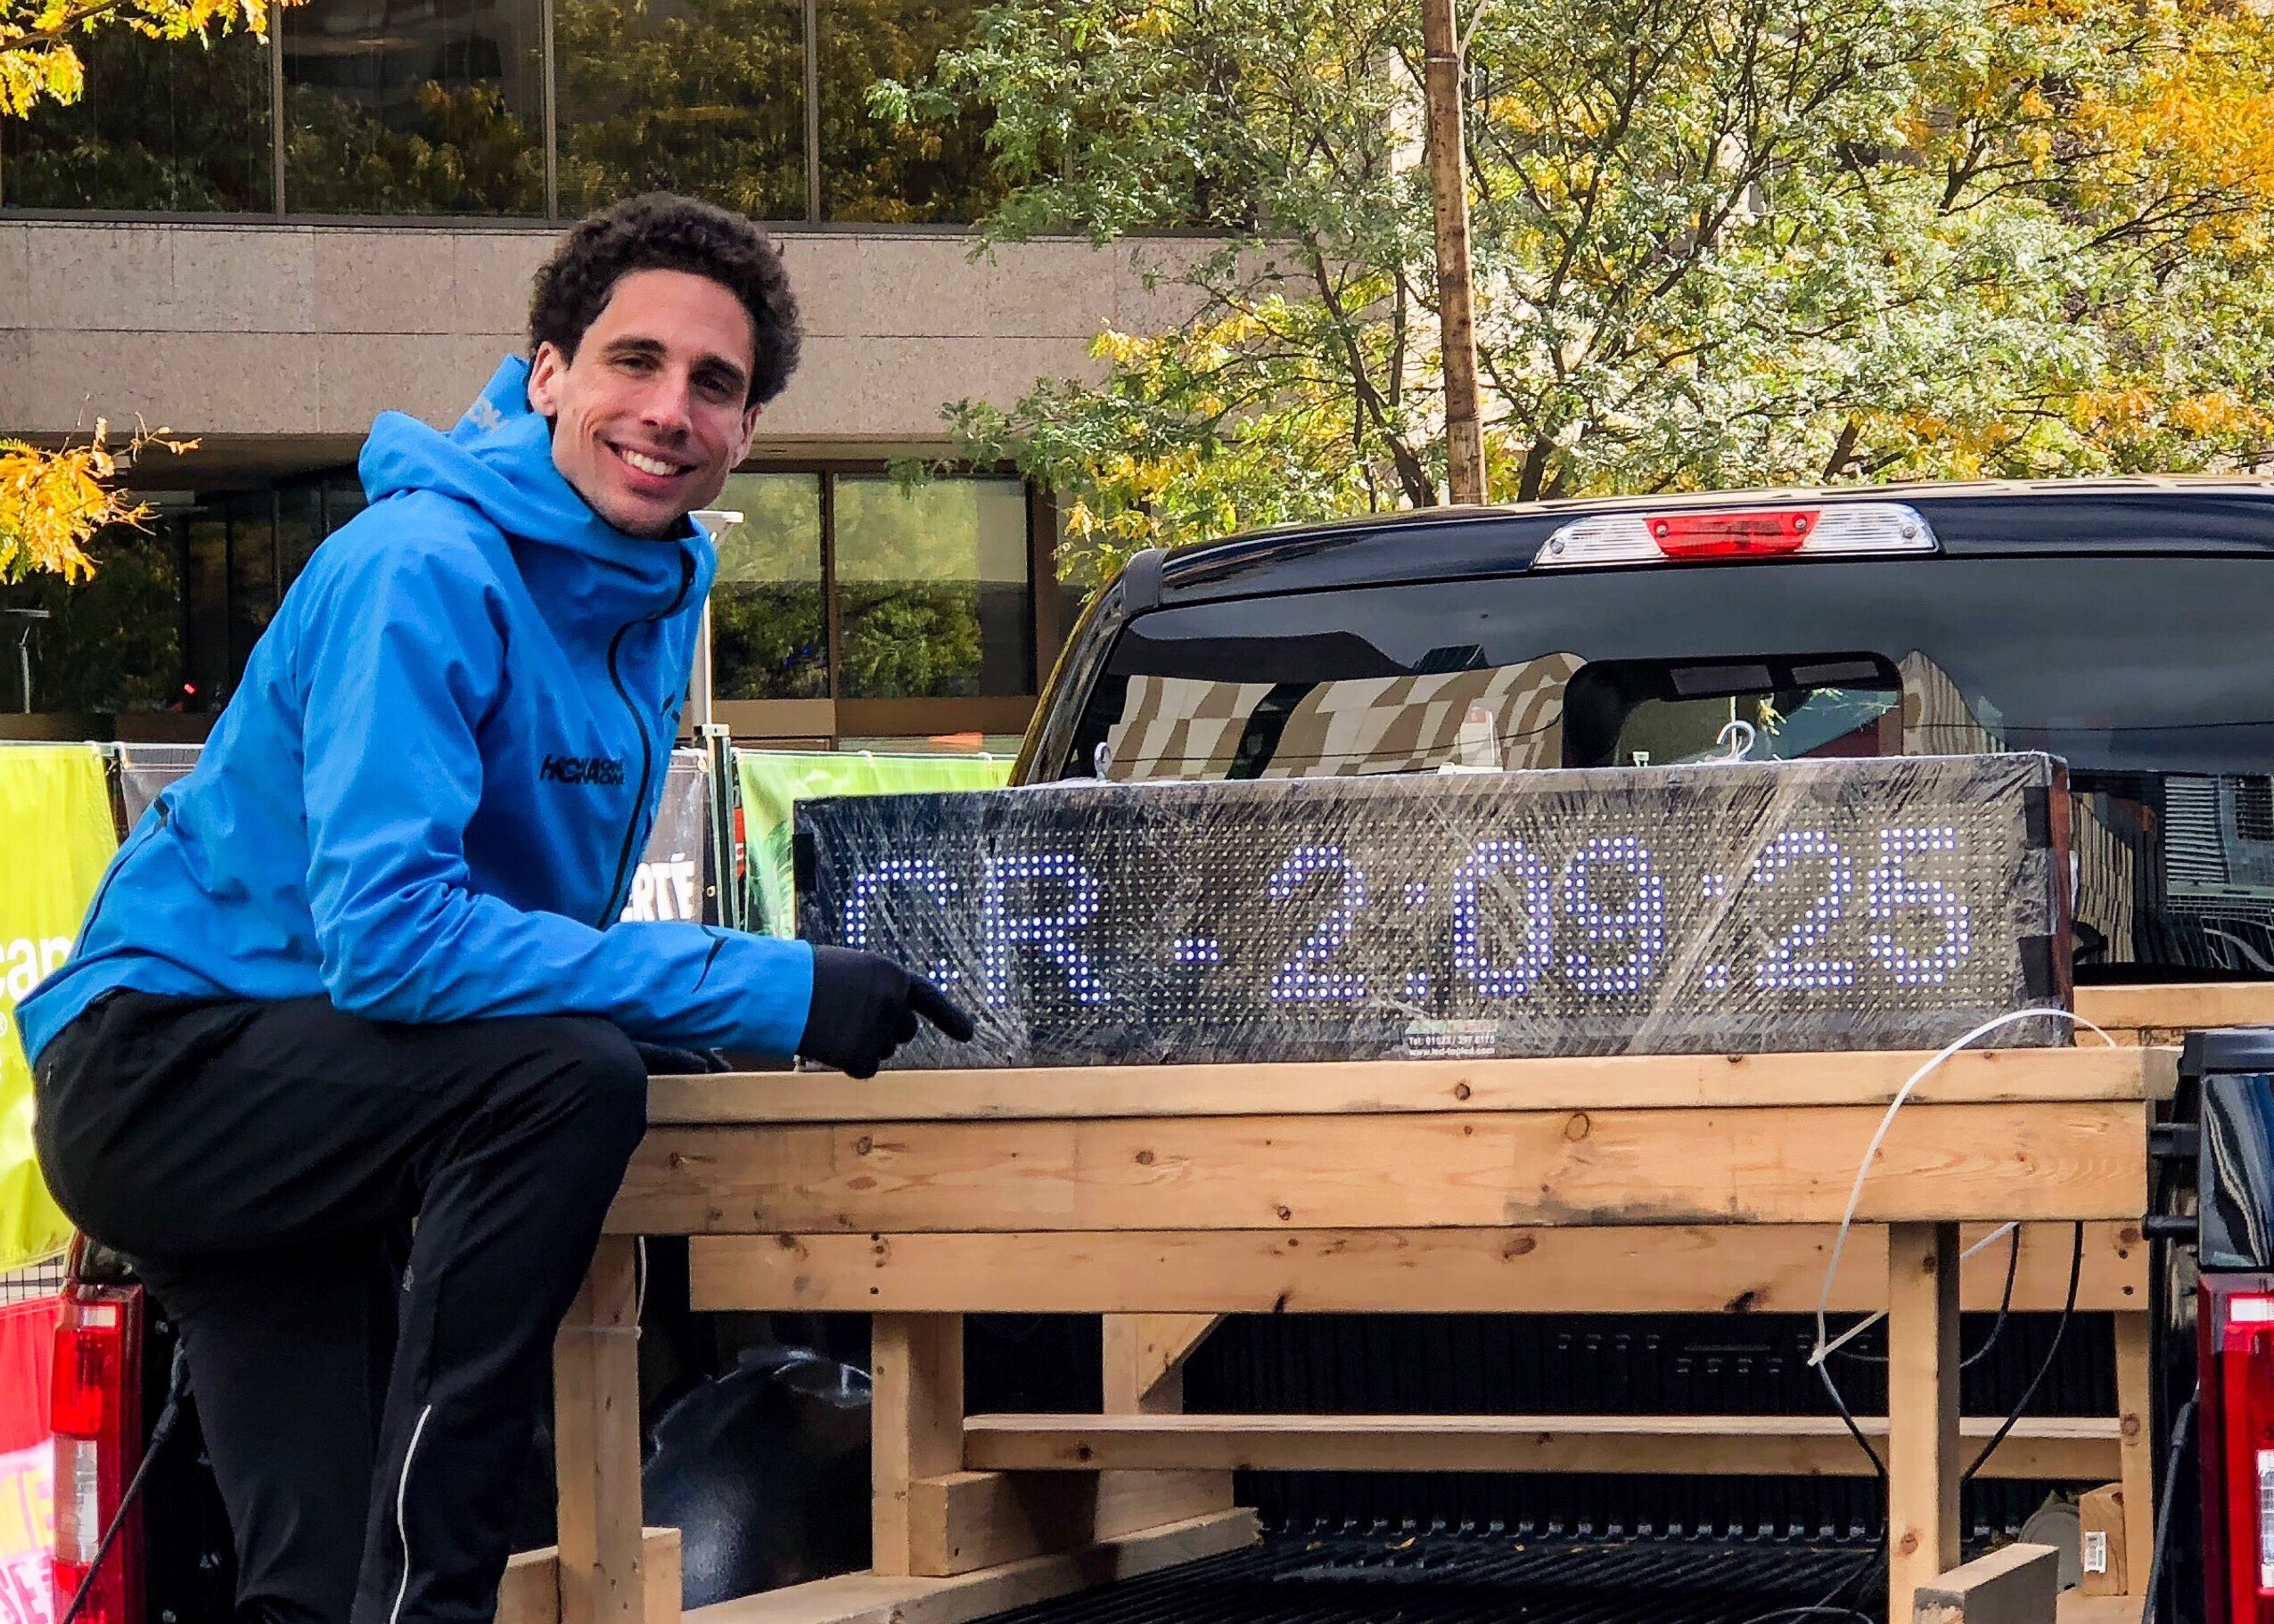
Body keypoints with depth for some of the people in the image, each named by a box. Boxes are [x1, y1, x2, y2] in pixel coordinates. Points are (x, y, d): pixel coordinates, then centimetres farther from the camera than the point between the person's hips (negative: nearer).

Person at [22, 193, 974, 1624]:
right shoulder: (424, 570, -21)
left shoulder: (662, 586, 6)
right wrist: (765, 994, -31)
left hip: (292, 1112, 9)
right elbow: (385, 931, -31)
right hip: (163, 1063, -9)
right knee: (566, 1076, -31)